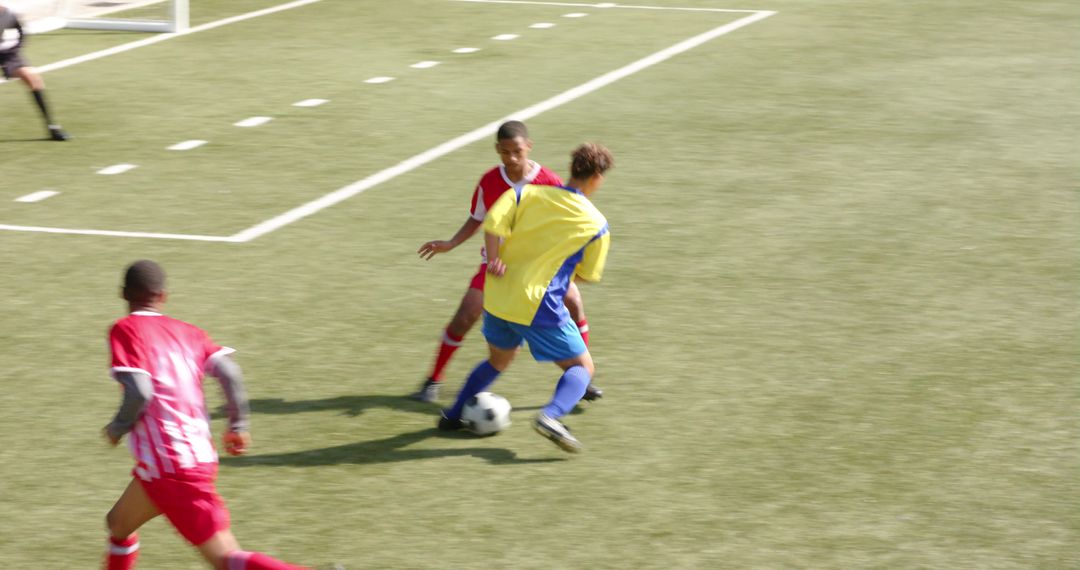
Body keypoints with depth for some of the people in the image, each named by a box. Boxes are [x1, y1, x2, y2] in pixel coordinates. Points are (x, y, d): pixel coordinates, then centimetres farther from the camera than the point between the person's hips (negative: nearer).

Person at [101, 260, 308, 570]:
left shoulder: (125, 330, -6)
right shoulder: (186, 331, 11)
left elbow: (139, 393, -19)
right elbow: (230, 373, 0)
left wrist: (116, 428, -1)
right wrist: (238, 425, 12)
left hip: (170, 467, -8)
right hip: (200, 455, 8)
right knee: (118, 524, 26)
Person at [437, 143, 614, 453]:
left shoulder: (529, 193, 2)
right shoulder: (596, 225, -3)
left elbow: (493, 222, -13)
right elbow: (587, 275, 7)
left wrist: (493, 260, -5)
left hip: (498, 296, 5)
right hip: (540, 306, -5)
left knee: (498, 360, 31)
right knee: (582, 366, 8)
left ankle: (454, 415, 36)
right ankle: (551, 416, -20)